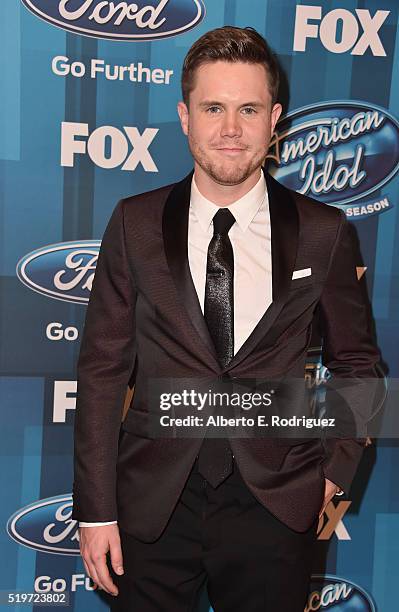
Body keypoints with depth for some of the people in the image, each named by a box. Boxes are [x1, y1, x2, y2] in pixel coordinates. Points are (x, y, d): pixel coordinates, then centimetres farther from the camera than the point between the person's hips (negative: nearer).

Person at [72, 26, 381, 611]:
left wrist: (336, 469, 0)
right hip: (153, 503, 1)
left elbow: (355, 359, 8)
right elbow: (103, 368, -3)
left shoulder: (323, 232, -3)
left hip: (275, 504, 0)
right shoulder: (136, 224, -3)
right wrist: (96, 511, -4)